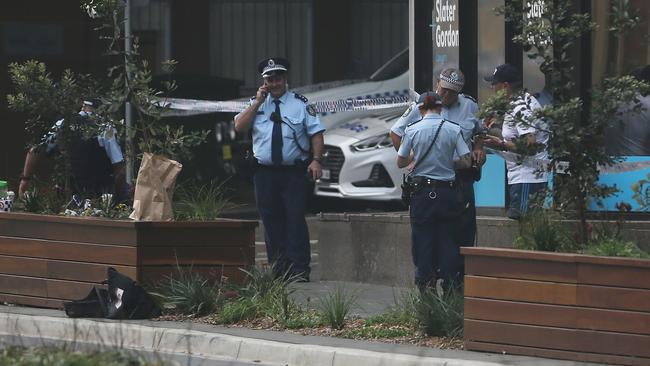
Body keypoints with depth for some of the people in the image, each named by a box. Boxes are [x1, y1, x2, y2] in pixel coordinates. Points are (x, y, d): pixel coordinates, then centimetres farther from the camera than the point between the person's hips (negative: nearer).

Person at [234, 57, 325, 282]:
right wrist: (257, 103, -5)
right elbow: (239, 127, 1)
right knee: (271, 221, 3)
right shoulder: (256, 104, 13)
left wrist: (316, 160, -12)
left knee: (295, 220, -10)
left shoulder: (300, 104, 6)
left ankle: (299, 270, -10)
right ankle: (278, 270, 8)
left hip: (294, 173, -3)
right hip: (265, 173, 3)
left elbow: (316, 133, 2)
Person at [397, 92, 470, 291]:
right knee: (448, 239, 7)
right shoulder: (453, 130, -3)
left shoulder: (412, 130, -3)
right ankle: (450, 285, 7)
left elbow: (400, 162, 2)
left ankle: (426, 285, 3)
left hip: (421, 192, -1)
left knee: (423, 239, 6)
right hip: (447, 191, 1)